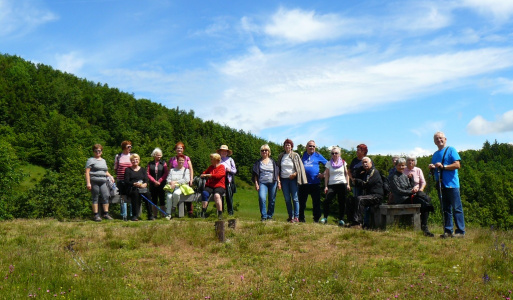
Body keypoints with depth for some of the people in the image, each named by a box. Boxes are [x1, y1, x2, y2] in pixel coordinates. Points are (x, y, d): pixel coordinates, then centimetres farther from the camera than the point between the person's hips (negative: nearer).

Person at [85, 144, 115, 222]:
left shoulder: (103, 161, 24)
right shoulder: (91, 160, 5)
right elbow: (87, 172, -4)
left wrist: (110, 177, 10)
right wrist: (88, 183, -13)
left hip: (103, 182, 5)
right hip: (94, 182, -5)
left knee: (106, 196, -4)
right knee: (95, 198, -1)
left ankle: (106, 214, 3)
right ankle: (96, 215, 2)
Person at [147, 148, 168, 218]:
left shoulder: (163, 163, 5)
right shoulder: (150, 164, 8)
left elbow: (165, 174, -1)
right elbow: (148, 174, 2)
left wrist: (159, 181, -10)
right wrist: (154, 181, -9)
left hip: (161, 184, -1)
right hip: (152, 185, 2)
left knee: (162, 200, -2)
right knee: (154, 200, 5)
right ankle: (155, 215, 10)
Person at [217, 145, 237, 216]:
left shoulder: (230, 159, 16)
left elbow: (235, 170, 12)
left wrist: (230, 170, -8)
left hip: (229, 181, 0)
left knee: (229, 197, -4)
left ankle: (230, 212, 1)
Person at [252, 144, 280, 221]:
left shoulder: (272, 161, 12)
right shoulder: (258, 162, 11)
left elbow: (277, 172, 13)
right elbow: (255, 174, 9)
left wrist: (278, 182, 5)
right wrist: (256, 183, 0)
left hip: (272, 183, 1)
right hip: (262, 183, -1)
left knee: (272, 200, 3)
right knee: (261, 198, -20)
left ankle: (270, 216, 17)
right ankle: (264, 216, -12)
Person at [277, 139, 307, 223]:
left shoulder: (295, 155, 1)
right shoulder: (281, 156, 11)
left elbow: (300, 167, 2)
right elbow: (278, 167, 17)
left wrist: (295, 174, -13)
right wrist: (278, 179, 8)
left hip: (293, 179, -3)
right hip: (284, 179, 3)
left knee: (295, 198, -6)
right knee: (287, 199, 4)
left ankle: (296, 217, -4)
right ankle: (291, 216, 12)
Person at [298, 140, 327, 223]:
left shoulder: (318, 156, 6)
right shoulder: (303, 155, 10)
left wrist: (323, 174, 1)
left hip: (315, 183, -1)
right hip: (304, 183, 1)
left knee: (316, 202, 2)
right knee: (302, 202, 5)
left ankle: (316, 219, 10)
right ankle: (301, 218, 14)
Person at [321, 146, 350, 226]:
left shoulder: (343, 163, 9)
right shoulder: (329, 163, 8)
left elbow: (346, 174, 11)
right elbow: (326, 175, 7)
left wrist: (348, 184, 3)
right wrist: (326, 186, 0)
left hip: (342, 184, 0)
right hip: (332, 185, 0)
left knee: (341, 202, 1)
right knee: (326, 200, -15)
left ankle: (341, 219, 10)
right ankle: (325, 218, -8)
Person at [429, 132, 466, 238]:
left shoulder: (451, 150, 0)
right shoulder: (435, 154, 19)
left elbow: (457, 165, -10)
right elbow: (434, 168, 27)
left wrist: (443, 166, -17)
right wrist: (432, 167, 4)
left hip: (451, 184, -6)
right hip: (440, 185, 7)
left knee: (456, 208, -5)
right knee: (446, 209, 9)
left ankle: (460, 231, -3)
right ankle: (447, 231, 13)